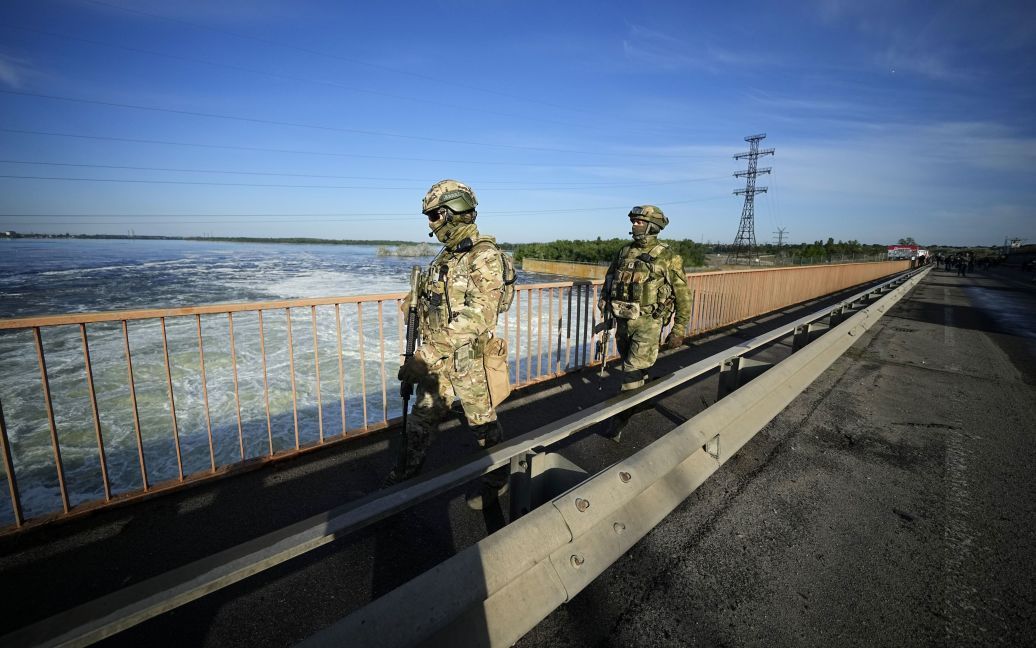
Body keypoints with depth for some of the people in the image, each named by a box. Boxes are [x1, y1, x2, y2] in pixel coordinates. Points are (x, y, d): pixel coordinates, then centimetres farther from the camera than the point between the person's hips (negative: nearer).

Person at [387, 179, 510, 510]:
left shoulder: (484, 256, -19)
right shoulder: (447, 254, 9)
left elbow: (480, 314, -29)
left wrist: (430, 352, -32)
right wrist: (424, 352, 18)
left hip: (469, 357, -8)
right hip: (437, 355, 8)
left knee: (482, 421, 10)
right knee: (422, 415, 19)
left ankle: (496, 477, 33)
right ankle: (407, 470, 40)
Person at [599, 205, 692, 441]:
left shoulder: (668, 258, -8)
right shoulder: (624, 251, 7)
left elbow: (683, 295, -6)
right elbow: (610, 277, 21)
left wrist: (679, 330, -8)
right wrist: (604, 298, 4)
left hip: (648, 323, -6)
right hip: (623, 320, 6)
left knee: (633, 371, -7)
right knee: (633, 367, 19)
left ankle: (621, 417, 3)